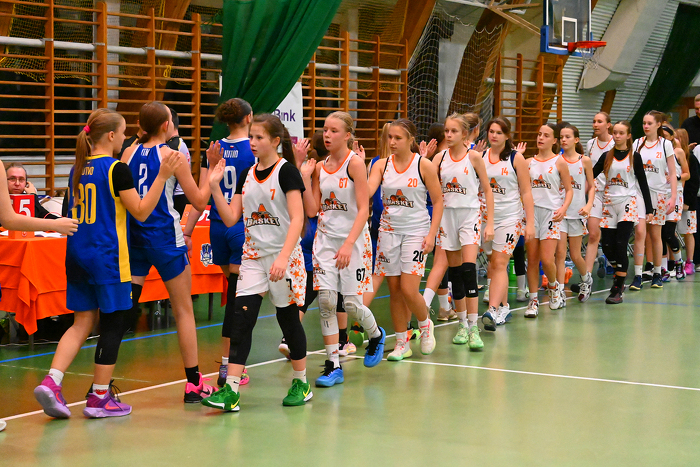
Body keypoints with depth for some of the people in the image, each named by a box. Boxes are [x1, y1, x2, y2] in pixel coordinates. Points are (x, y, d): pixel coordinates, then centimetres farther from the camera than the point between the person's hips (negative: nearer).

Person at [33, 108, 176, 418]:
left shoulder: (78, 169, 11)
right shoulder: (116, 168, -11)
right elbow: (141, 211, -10)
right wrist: (162, 176, -13)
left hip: (77, 254, 7)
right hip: (107, 256, -7)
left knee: (82, 322, 11)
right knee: (112, 326, 3)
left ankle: (51, 382, -4)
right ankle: (99, 398, 6)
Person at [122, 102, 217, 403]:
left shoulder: (129, 154, 5)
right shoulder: (173, 156, -8)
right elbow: (199, 202, -3)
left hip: (133, 235, 4)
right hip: (164, 235, -4)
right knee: (184, 310, 6)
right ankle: (193, 383, 9)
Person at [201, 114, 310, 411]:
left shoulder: (286, 171, -9)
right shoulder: (247, 175, 10)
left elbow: (297, 219, -17)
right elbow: (230, 218, 7)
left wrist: (283, 257, -27)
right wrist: (215, 187, -3)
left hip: (285, 255, -5)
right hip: (253, 255, 5)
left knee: (288, 319, 5)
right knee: (241, 319, -6)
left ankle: (301, 383, 23)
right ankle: (231, 390, -10)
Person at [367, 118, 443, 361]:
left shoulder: (424, 165, -5)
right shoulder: (381, 165, 2)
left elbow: (438, 201, -1)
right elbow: (366, 191, -13)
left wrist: (431, 234, -9)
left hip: (416, 231, -3)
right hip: (388, 230, 3)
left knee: (409, 290, -11)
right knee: (394, 290, 4)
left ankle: (425, 325, 19)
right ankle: (402, 343, 16)